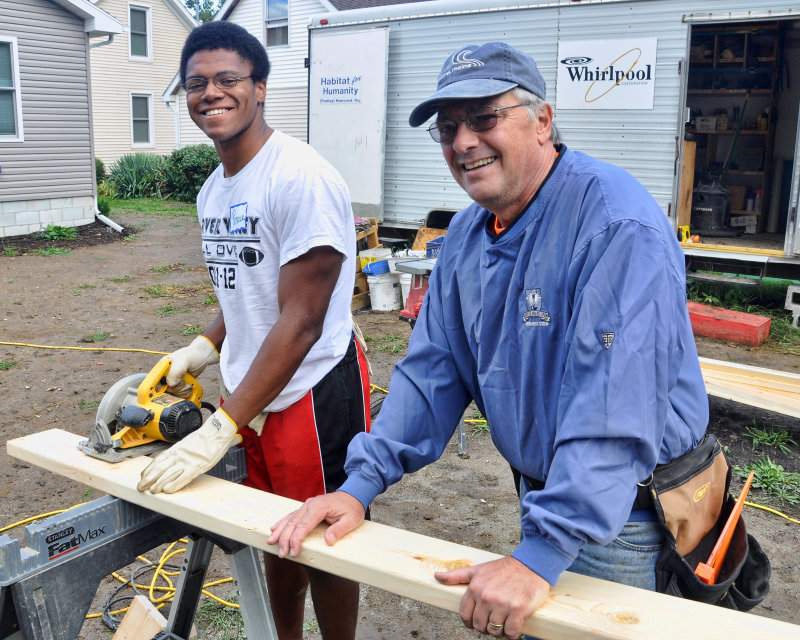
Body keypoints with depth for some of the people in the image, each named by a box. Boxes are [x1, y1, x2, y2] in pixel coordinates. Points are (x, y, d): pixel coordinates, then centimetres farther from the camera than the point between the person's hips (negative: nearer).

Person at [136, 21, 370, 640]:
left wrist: (220, 429, -21)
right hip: (252, 394, 8)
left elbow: (301, 320, -22)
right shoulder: (211, 192, 9)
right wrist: (202, 348, 2)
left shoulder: (302, 178, -19)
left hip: (313, 396, -8)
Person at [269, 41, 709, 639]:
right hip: (540, 492, 7)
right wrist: (361, 483, -5)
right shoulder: (467, 233, 0)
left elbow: (615, 405, -33)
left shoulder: (618, 226, -27)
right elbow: (434, 367, 2)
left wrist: (542, 554, -35)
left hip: (626, 513, -7)